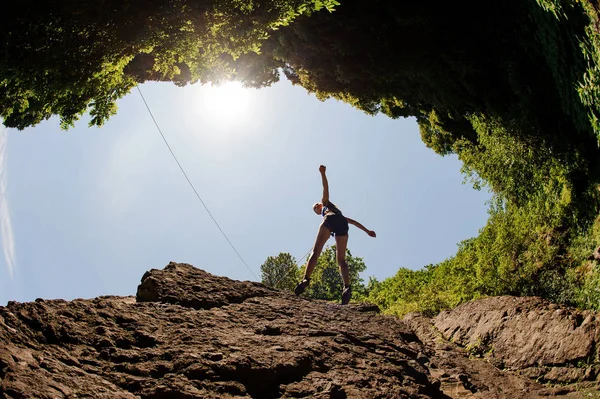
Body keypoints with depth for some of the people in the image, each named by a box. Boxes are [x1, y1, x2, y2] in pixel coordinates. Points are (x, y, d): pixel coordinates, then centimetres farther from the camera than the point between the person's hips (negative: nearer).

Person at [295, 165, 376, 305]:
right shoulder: (339, 213, 46)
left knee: (316, 251, -16)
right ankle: (347, 287, -21)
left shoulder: (325, 202, 34)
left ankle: (306, 279, -36)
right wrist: (367, 231, 43)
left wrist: (322, 173, 4)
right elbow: (353, 221, 44)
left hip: (330, 219, -5)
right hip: (342, 225, 5)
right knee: (341, 260, 2)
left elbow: (326, 187, 19)